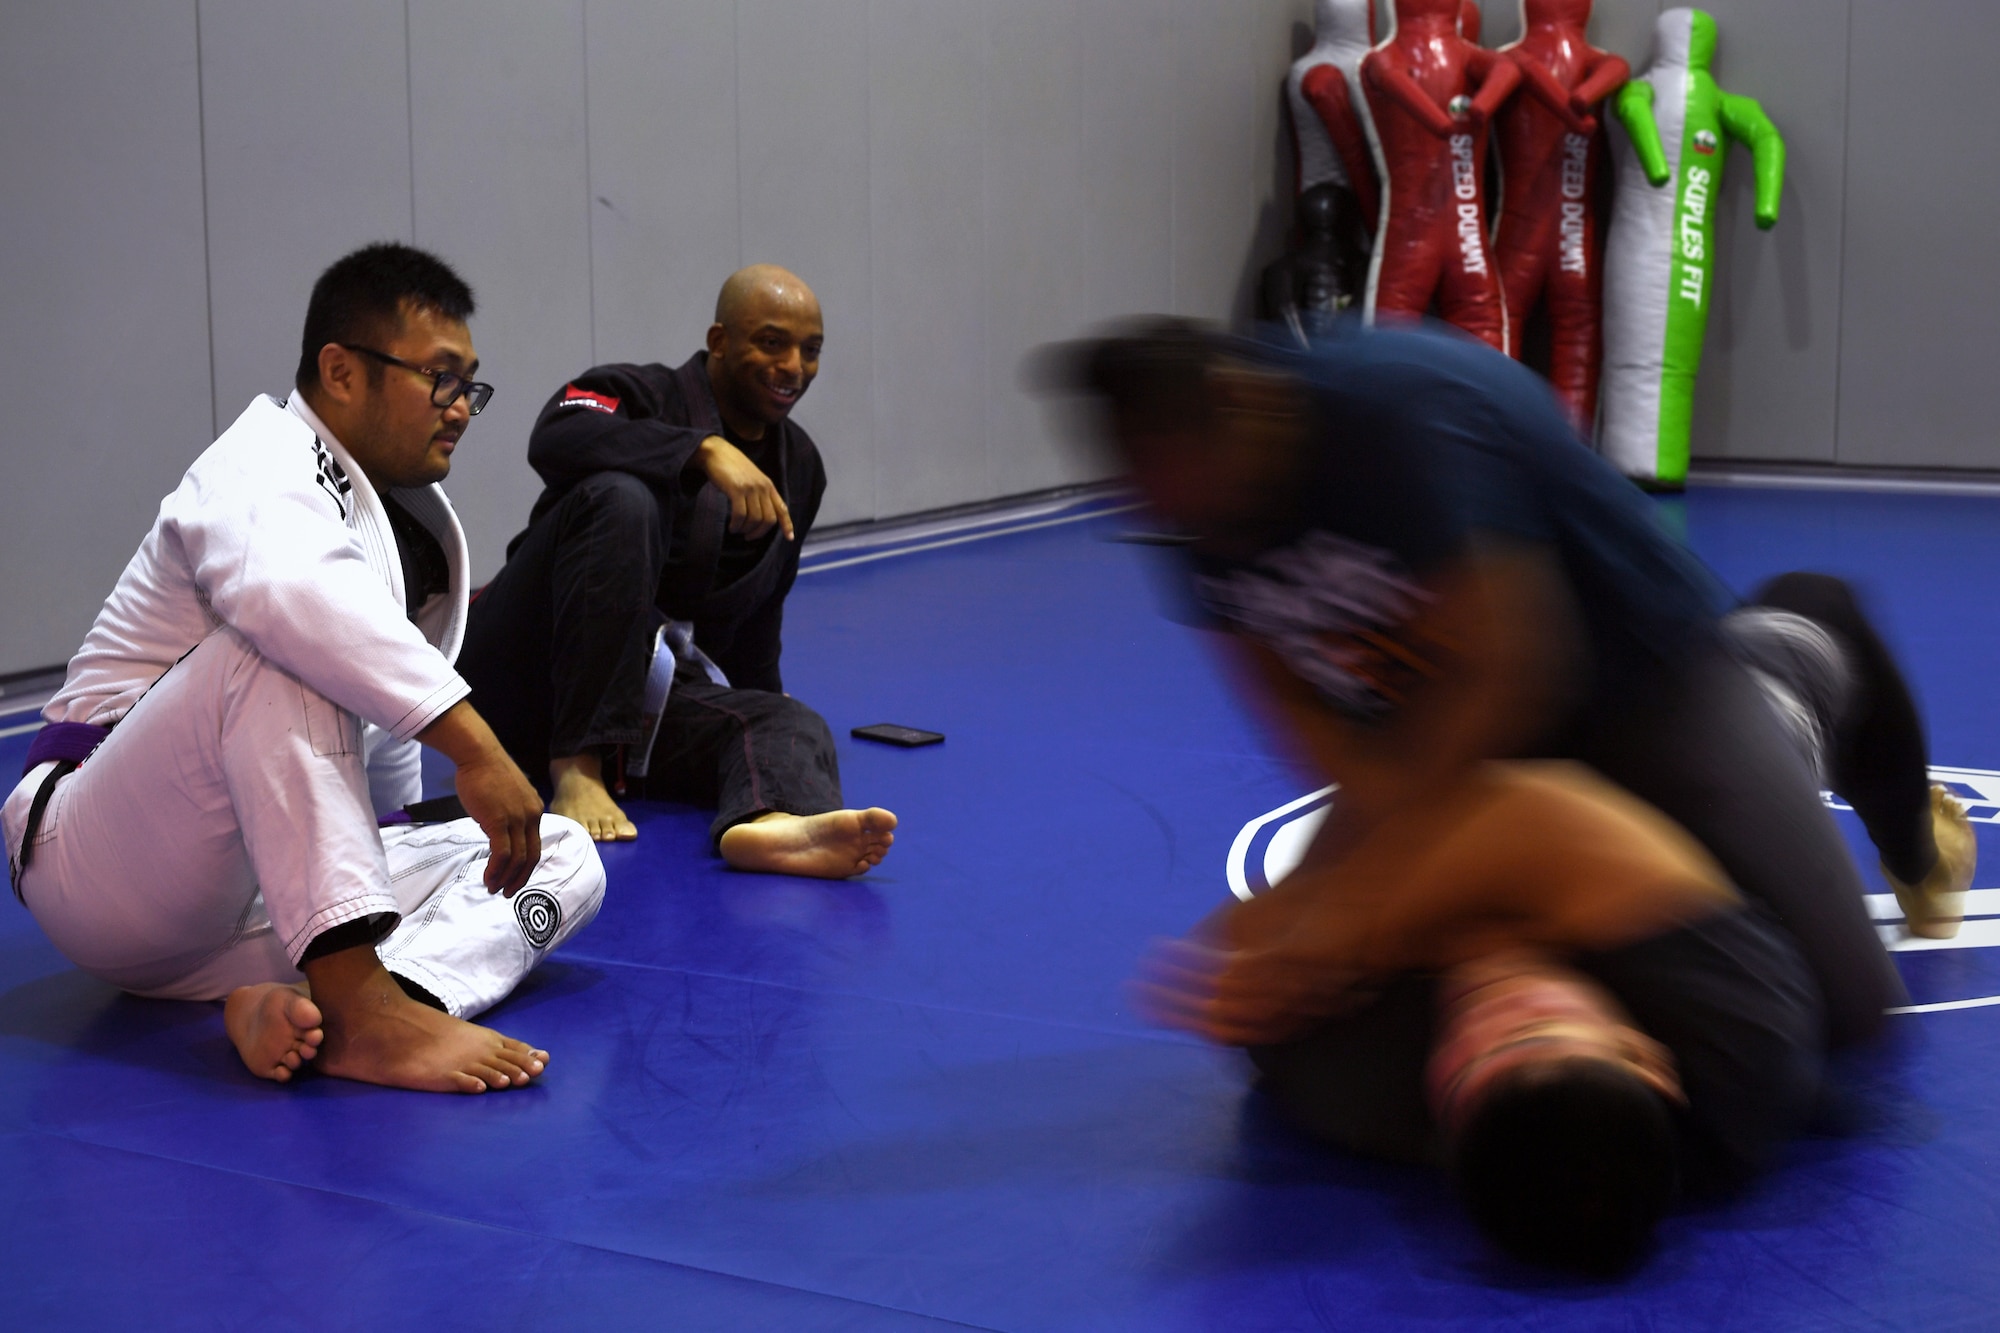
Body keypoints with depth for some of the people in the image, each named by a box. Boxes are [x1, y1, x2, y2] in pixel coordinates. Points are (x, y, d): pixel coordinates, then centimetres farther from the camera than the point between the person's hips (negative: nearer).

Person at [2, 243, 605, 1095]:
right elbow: (288, 587, -41)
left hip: (254, 890, 9)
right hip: (105, 863, -8)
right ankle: (360, 1007, -45)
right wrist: (472, 744, -46)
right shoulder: (260, 467, -15)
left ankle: (304, 1010, -33)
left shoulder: (423, 527, 13)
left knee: (563, 859, -6)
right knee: (279, 646, -34)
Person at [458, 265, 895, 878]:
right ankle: (576, 771, -31)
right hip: (526, 679, -6)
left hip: (649, 693, 6)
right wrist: (707, 452, -39)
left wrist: (764, 700, 31)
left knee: (793, 725, -22)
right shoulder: (640, 395, -7)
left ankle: (774, 822, -64)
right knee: (620, 498, -29)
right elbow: (556, 438, -31)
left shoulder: (797, 464, 14)